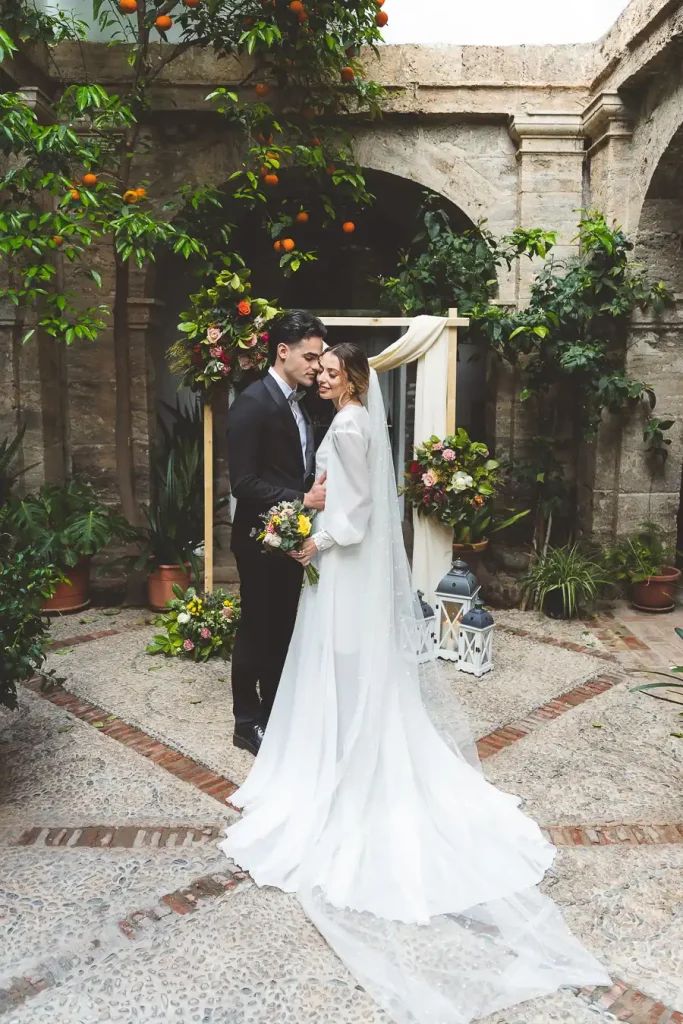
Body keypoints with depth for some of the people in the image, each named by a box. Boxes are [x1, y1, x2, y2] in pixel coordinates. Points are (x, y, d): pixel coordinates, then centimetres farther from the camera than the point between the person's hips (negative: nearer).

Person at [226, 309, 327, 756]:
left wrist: (318, 492, -3)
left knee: (283, 627, 16)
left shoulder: (299, 404, 10)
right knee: (257, 628, 5)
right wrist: (302, 500, -23)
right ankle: (248, 722, 21)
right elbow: (243, 482, -22)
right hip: (261, 537, -8)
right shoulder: (253, 403, -17)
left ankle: (275, 710, 32)